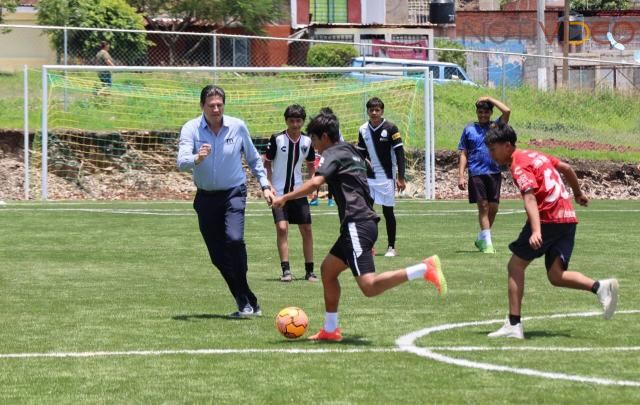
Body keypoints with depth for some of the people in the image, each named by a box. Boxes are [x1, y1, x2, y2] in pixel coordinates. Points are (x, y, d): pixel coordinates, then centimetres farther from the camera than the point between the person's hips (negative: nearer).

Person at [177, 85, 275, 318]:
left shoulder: (237, 127, -4)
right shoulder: (191, 129, -9)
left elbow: (253, 159, 11)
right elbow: (182, 162, -23)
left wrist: (264, 185, 7)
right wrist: (197, 158, -43)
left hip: (233, 193, -2)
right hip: (206, 197, 2)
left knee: (234, 239, -25)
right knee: (218, 256, 3)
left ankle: (245, 303, -17)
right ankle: (248, 303, 15)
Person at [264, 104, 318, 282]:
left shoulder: (307, 141, 2)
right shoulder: (277, 139, -9)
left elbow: (311, 164, 15)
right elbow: (266, 164, -2)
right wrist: (269, 187, -11)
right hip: (279, 192, -3)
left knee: (306, 229, 2)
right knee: (282, 228, -15)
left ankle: (309, 270, 11)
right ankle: (285, 270, -12)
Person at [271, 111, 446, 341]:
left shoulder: (332, 154, -2)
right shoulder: (352, 152, 24)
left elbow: (315, 183, -19)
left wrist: (285, 198, -10)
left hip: (356, 225, -10)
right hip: (366, 222, 10)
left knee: (369, 286, -19)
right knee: (327, 270, 21)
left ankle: (425, 269, -28)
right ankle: (330, 330, 24)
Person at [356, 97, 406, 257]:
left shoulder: (390, 128, -7)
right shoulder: (363, 130, 6)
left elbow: (400, 153, -6)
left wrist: (401, 178, -11)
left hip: (386, 177, -4)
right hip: (368, 177, 4)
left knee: (388, 212, 1)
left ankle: (391, 247, 11)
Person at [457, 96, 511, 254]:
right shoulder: (469, 129, 9)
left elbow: (507, 111, -8)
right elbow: (463, 154, 9)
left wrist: (490, 99, 1)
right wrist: (461, 176, 0)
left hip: (494, 172, 1)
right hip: (476, 174, -1)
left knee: (493, 208, 3)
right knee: (483, 206, -6)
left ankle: (481, 238, 21)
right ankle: (487, 243, -5)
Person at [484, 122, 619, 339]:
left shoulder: (519, 166, -10)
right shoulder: (534, 155, 18)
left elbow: (530, 198, -25)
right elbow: (567, 168, 28)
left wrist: (536, 231, -37)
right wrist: (578, 194, 44)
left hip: (548, 219, -9)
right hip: (568, 217, 9)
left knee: (515, 265, 2)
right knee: (556, 276, 5)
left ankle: (514, 325, -1)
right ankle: (600, 287, -16)